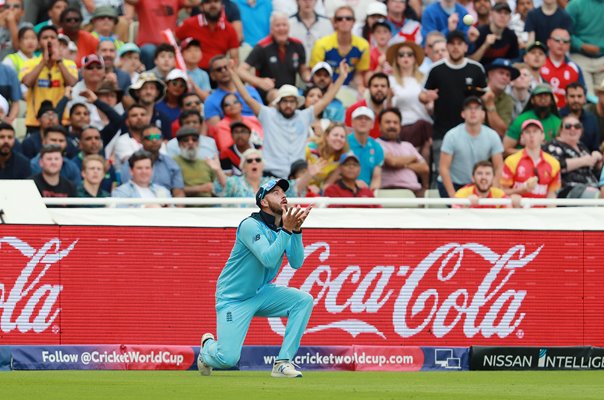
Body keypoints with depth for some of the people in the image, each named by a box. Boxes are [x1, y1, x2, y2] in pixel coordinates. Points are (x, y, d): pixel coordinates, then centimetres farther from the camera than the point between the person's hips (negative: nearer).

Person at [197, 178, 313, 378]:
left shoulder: (283, 226, 2)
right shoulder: (251, 225, -19)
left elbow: (296, 263, -9)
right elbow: (268, 260, -31)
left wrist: (296, 230, -21)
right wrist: (286, 230, -37)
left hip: (261, 294, 7)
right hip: (234, 299, -7)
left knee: (304, 300, -17)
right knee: (228, 358, -17)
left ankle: (283, 362, -12)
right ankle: (208, 347, 23)